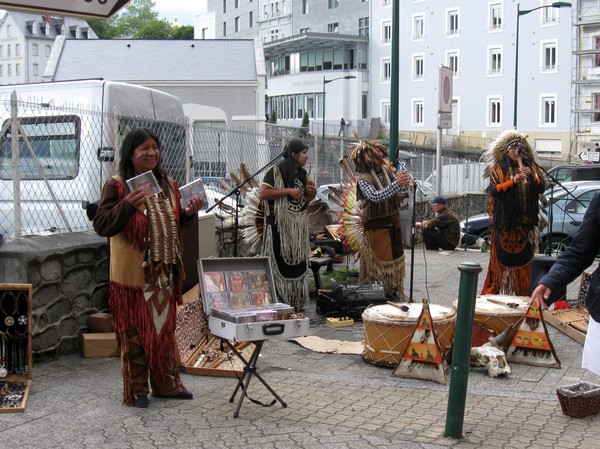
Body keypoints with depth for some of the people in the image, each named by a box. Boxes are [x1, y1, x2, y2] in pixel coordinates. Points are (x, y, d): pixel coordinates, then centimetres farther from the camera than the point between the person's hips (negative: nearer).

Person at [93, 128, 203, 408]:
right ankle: (136, 389, 14)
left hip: (165, 270, 6)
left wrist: (189, 213, 0)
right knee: (135, 331, 2)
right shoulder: (116, 186, -9)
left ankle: (166, 383, 27)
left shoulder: (167, 184, 10)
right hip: (133, 272, -6)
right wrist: (128, 205, -28)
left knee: (165, 327, 15)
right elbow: (101, 226, -15)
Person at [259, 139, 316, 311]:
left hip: (298, 227, 7)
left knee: (298, 265, 9)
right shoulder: (277, 171, -8)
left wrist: (312, 193, 1)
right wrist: (288, 191, -19)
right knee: (279, 266, -7)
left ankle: (296, 304, 17)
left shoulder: (303, 173, 14)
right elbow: (262, 194, -17)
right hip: (280, 226, -7)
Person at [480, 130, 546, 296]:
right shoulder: (498, 169, 3)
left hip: (525, 223, 3)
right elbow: (493, 190, -9)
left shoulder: (532, 167, 13)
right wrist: (513, 181, -19)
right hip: (504, 223, -3)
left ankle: (522, 293, 8)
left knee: (523, 258, 2)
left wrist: (532, 177, -12)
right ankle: (496, 290, 3)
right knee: (502, 257, -3)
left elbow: (541, 188, 6)